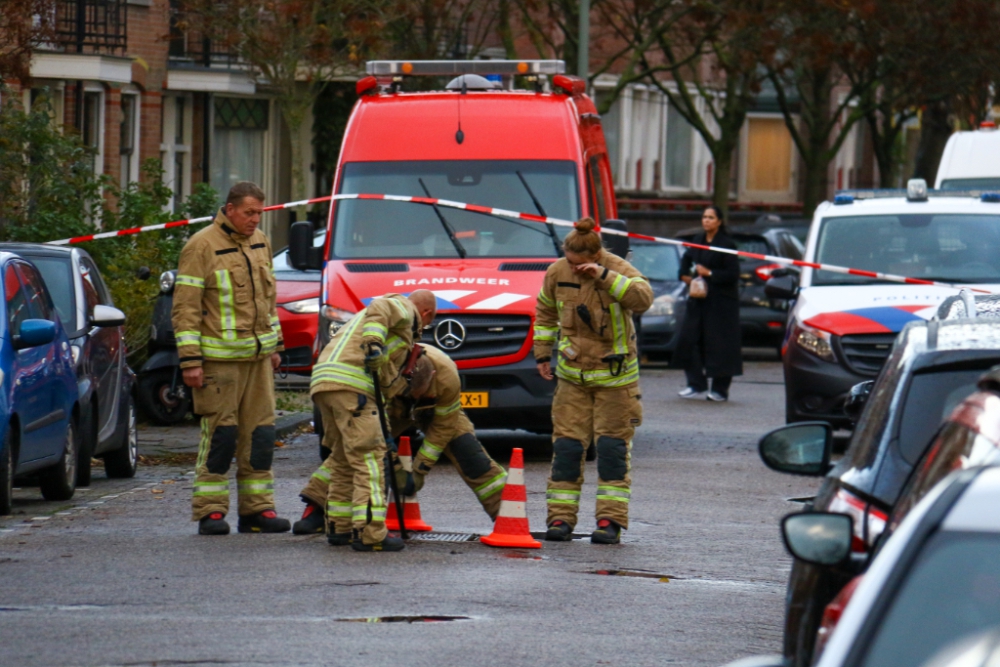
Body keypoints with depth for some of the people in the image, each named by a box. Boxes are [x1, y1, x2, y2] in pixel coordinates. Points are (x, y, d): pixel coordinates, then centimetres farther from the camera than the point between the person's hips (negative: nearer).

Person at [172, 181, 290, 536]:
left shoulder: (260, 243, 12)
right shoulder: (202, 247, -10)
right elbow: (185, 307, -10)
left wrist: (274, 345, 19)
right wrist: (190, 360, -15)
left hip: (258, 356, 7)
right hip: (219, 357, -6)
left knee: (259, 432, 5)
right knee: (220, 431, -5)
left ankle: (257, 507, 10)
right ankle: (210, 510, 0)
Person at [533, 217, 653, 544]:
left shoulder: (619, 270, -14)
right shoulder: (557, 273, -3)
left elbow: (643, 299, -33)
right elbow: (545, 312, 13)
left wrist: (604, 276, -35)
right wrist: (542, 354, 12)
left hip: (614, 375, -3)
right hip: (572, 375, 3)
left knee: (612, 446, -2)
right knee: (566, 445, 0)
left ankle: (610, 521, 0)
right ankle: (561, 518, 5)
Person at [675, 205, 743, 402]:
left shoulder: (726, 244, -9)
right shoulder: (699, 242, 11)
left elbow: (732, 275, -13)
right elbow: (687, 258, 30)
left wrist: (709, 273, -16)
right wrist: (685, 274, 13)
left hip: (721, 302, -7)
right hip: (699, 300, 7)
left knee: (719, 344, -4)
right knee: (689, 340, 1)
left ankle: (720, 389, 2)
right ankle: (697, 386, 8)